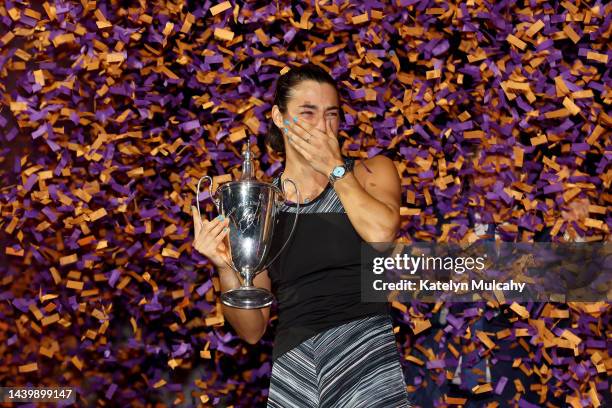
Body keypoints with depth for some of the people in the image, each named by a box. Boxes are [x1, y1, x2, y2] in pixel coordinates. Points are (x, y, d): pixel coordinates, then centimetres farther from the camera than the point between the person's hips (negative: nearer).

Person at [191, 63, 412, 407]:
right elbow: (252, 330, 7)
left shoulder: (373, 172, 8)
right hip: (293, 364, 1)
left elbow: (382, 234, -17)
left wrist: (334, 168, -5)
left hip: (364, 349, -1)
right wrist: (227, 269, -10)